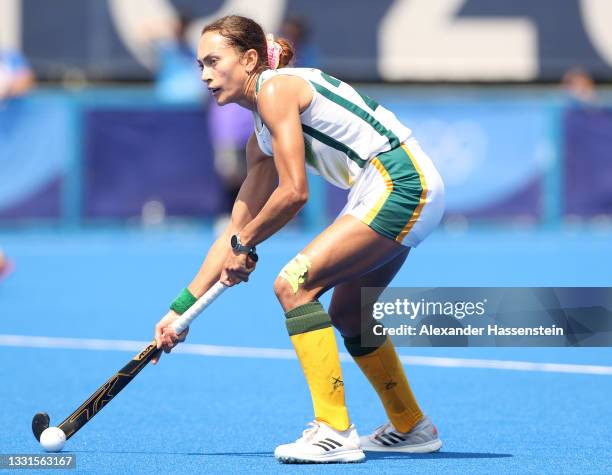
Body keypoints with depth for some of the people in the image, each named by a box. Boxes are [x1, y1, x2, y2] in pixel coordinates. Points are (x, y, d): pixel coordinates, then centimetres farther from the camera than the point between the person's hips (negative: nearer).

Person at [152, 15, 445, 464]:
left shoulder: (276, 89, -10)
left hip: (399, 184, -10)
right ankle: (411, 429, 36)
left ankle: (335, 432, -14)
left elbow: (294, 192, -16)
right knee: (347, 312, 22)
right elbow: (237, 229, 20)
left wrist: (244, 244, 0)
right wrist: (181, 309, 18)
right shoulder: (262, 138, 19)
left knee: (294, 284, -15)